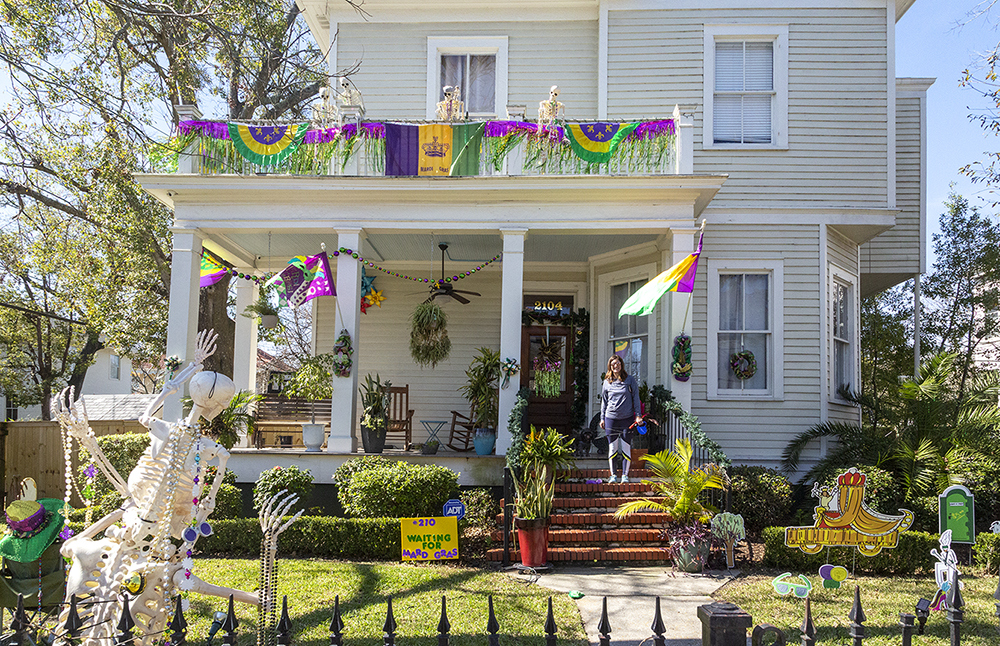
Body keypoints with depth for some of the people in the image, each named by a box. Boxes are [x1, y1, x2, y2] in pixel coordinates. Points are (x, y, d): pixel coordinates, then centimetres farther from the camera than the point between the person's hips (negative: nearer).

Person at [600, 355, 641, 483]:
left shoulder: (630, 380, 2)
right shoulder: (607, 382, 8)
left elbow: (635, 398, 4)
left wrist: (638, 415, -2)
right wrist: (602, 418, 11)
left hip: (627, 418, -2)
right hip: (611, 418, 2)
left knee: (626, 447, 0)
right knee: (612, 448, 4)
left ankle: (625, 475, 7)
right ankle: (613, 475, 11)